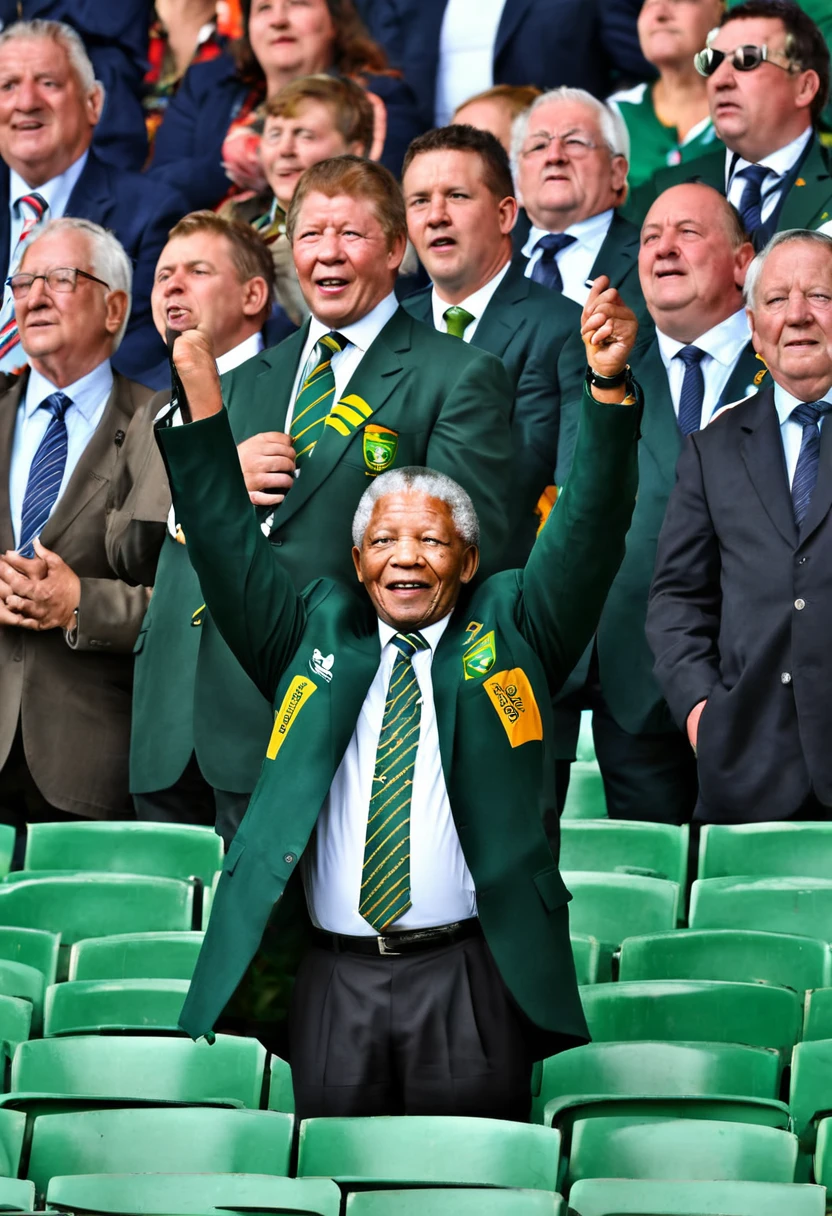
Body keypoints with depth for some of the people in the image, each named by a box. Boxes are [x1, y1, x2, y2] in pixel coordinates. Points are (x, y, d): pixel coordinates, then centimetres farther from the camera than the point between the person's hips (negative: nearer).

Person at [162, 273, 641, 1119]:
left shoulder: (508, 631, 12)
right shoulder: (317, 634, 16)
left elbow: (587, 533, 2)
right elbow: (229, 544, 11)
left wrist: (609, 389, -12)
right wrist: (201, 395, 1)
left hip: (468, 977, -2)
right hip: (335, 978, 2)